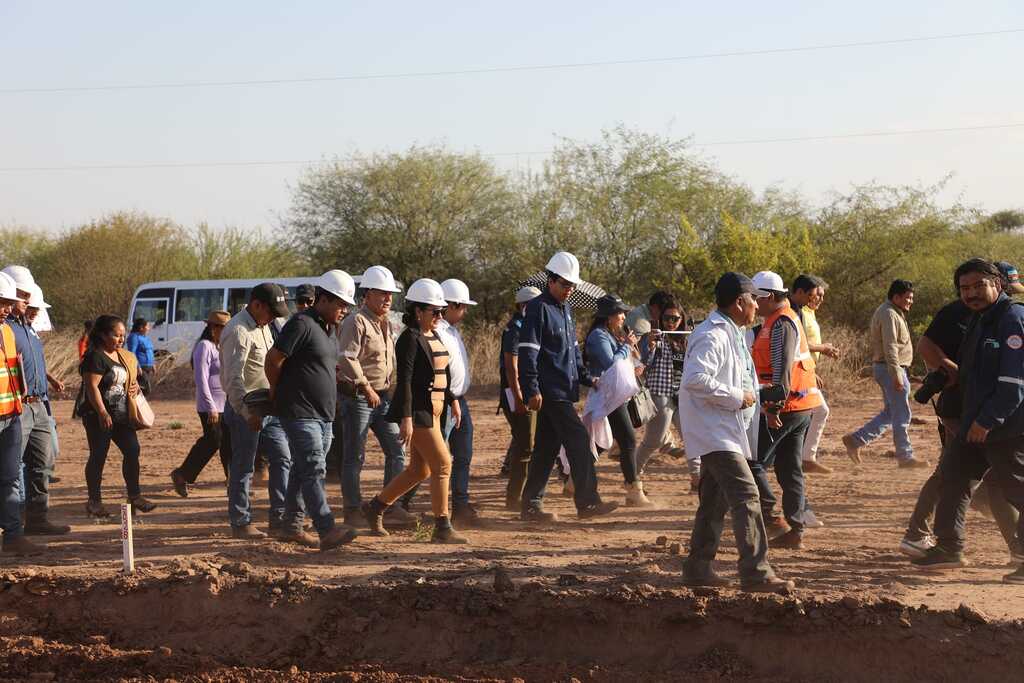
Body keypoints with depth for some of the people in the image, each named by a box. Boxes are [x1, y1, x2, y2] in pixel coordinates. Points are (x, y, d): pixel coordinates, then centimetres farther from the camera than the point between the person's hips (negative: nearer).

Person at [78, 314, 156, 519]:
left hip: (122, 415, 8)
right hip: (99, 417, -8)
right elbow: (91, 386, -18)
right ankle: (94, 501, 8)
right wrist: (102, 413, -24)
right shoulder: (96, 357, -12)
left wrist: (135, 386, 4)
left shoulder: (125, 357, 15)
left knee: (132, 451, 3)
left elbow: (129, 379, 28)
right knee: (98, 456, 0)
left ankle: (135, 496, 11)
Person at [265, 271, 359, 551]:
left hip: (323, 414, 9)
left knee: (304, 470, 15)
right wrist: (277, 393, -1)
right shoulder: (301, 324, -15)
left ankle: (291, 522, 26)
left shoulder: (329, 329, 16)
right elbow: (273, 359, -14)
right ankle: (327, 530, -22)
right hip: (300, 413, -9)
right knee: (314, 470, -15)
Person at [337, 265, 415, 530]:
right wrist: (366, 387, -21)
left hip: (382, 397, 9)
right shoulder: (356, 322, -12)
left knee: (396, 451, 7)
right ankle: (353, 511, 4)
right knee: (354, 457, -2)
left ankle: (393, 508, 12)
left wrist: (390, 390, 15)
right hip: (357, 397, -9)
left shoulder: (387, 324, 15)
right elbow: (347, 359, -21)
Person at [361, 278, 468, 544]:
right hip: (417, 412, -10)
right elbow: (404, 380, -19)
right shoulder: (410, 339, -14)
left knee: (420, 470, 14)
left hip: (433, 412, 10)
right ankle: (442, 528, -5)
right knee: (442, 465, -10)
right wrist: (406, 418, -24)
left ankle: (375, 506, 27)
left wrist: (452, 400, 20)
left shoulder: (434, 337, 15)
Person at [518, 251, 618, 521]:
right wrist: (532, 390, -21)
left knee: (547, 447, 10)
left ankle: (531, 505, 13)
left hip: (564, 391, 9)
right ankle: (587, 502, -9)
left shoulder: (566, 309, 19)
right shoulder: (539, 308, -10)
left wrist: (587, 378, 18)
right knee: (579, 441, -11)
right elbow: (527, 352, -15)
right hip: (551, 392, -9)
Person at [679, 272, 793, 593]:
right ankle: (756, 573, -18)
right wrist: (736, 397, -23)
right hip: (714, 431, -11)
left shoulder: (732, 334, 16)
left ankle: (698, 568, 23)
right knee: (746, 495, -16)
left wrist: (756, 401, 16)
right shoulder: (713, 336, -18)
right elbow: (695, 379, -31)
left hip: (725, 431, 11)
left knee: (715, 501, 15)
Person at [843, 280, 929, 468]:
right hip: (891, 369, -11)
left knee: (890, 413, 14)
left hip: (893, 369, 11)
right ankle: (905, 456, 2)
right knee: (901, 414, -4)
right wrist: (896, 375, -26)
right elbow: (890, 347, -23)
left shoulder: (894, 313, 18)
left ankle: (855, 440, 13)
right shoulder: (889, 314, -16)